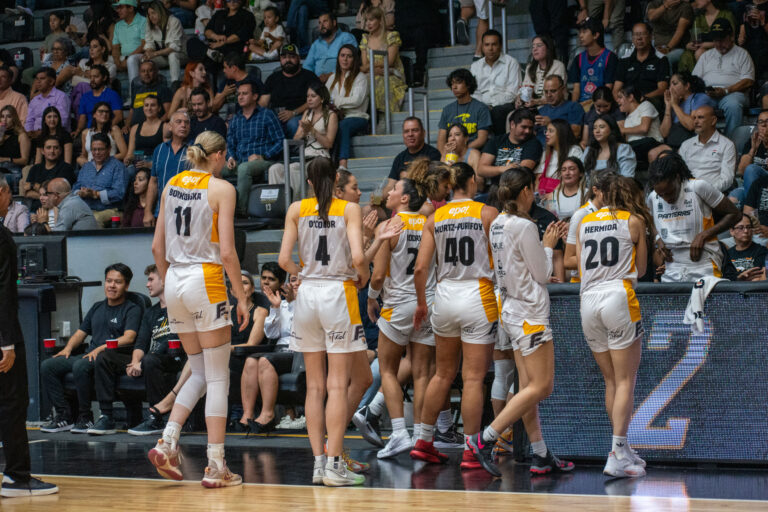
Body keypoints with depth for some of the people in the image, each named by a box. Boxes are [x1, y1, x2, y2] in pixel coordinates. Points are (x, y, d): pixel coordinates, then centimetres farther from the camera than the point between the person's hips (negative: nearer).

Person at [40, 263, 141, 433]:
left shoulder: (132, 309, 3)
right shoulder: (97, 307, 25)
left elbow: (129, 338, -13)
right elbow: (81, 332, 26)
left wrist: (101, 348, -23)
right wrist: (68, 347, 4)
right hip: (90, 355, 7)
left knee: (80, 366, -37)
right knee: (47, 366, -11)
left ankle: (85, 417, -24)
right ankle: (64, 416, -12)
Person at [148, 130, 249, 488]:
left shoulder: (172, 185, 10)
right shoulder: (221, 189, -6)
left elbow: (157, 247, 12)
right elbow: (227, 252, -11)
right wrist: (241, 297, -5)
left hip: (175, 283, 6)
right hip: (206, 281, -6)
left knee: (200, 373, 18)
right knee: (218, 377, 1)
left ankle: (167, 443, 3)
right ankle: (215, 467, 0)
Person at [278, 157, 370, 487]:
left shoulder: (297, 209, 4)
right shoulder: (349, 209, -2)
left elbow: (284, 260, -1)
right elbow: (358, 256, -14)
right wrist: (362, 279, 6)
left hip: (307, 294, 3)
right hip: (338, 291, -3)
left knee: (314, 386, 9)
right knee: (337, 385, -2)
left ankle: (318, 463, 9)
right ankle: (334, 465, -5)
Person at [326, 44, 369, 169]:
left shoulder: (361, 77, 7)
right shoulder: (332, 78, 24)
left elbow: (357, 101, -6)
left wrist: (335, 101, 0)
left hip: (356, 118, -4)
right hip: (336, 117, 4)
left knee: (342, 125, -40)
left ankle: (343, 164, -54)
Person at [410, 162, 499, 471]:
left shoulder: (434, 219, 5)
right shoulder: (487, 213, -4)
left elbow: (421, 268, 2)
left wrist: (421, 304, 13)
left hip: (445, 296, 4)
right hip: (477, 297, -4)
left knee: (443, 374, 17)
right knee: (473, 378, -1)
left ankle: (423, 442, 22)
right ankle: (470, 452, 2)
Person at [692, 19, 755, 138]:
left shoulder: (742, 54, 15)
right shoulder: (706, 55, 28)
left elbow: (748, 82, 2)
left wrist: (725, 91, -11)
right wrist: (704, 91, -3)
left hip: (732, 93, -3)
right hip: (706, 95, 3)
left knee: (733, 104, -40)